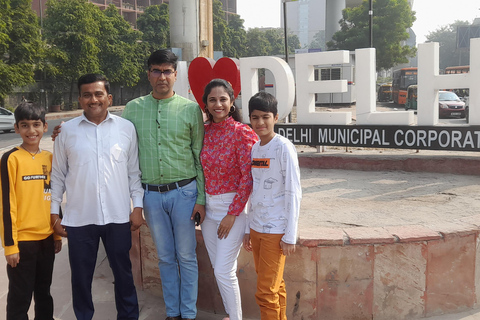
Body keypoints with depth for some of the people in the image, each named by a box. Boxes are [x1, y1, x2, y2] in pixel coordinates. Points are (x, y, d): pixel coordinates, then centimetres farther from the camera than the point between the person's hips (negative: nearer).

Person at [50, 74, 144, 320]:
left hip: (118, 216, 0)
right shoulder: (67, 130, 1)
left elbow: (134, 171, 4)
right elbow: (58, 175, 5)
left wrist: (138, 206, 0)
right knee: (81, 276, 12)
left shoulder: (126, 128, 0)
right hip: (79, 218, 0)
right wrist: (54, 212, 4)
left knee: (123, 272, 13)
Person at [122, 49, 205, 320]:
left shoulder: (191, 109, -3)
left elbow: (200, 156, -1)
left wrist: (201, 198, -5)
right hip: (151, 194, 2)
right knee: (165, 257, 14)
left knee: (187, 256, 8)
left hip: (183, 191, -2)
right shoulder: (133, 108, 4)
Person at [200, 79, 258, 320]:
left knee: (224, 271, -4)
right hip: (208, 207, 6)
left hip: (233, 206, -6)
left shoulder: (242, 132, -14)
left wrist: (232, 214, -15)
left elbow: (247, 178, -15)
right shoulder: (205, 131, 5)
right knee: (218, 268, 15)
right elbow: (201, 170, 12)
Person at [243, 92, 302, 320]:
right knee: (274, 286, 16)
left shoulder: (284, 148, -11)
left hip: (276, 230, -6)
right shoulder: (253, 149, 8)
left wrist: (290, 235, -13)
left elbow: (293, 193, -12)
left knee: (266, 291, -3)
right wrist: (248, 229, 14)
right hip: (256, 228, 6)